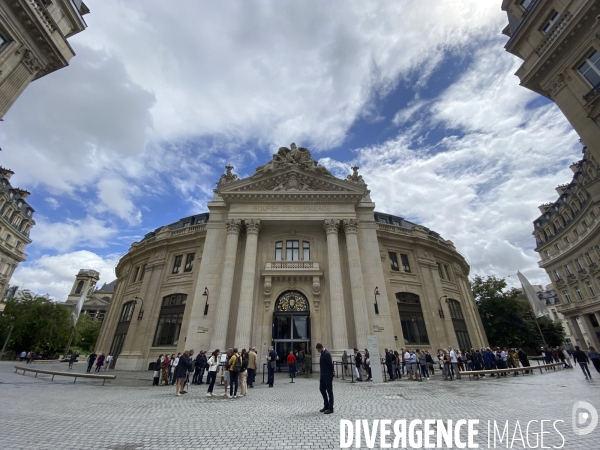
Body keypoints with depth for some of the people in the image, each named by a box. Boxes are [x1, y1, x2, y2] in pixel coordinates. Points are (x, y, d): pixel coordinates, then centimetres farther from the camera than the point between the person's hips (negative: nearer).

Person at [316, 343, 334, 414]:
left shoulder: (327, 354, -22)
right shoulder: (323, 353, 8)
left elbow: (330, 364, -20)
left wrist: (331, 373, -6)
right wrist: (322, 373, 12)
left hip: (328, 375, -10)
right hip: (323, 375, 10)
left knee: (329, 391, 2)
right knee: (322, 389, 15)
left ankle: (330, 408, 13)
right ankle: (326, 406, 29)